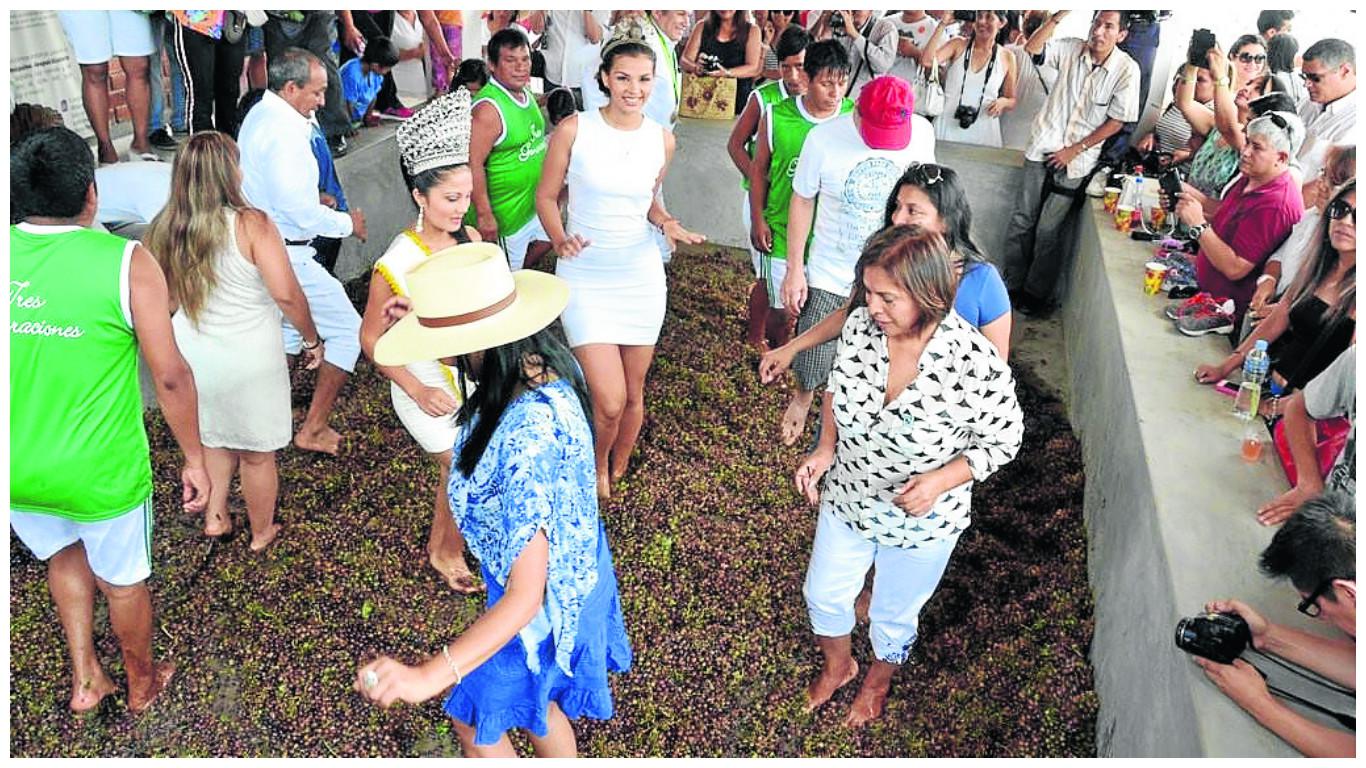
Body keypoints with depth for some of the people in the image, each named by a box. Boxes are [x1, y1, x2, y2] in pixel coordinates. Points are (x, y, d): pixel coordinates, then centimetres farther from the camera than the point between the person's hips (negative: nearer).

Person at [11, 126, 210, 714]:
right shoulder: (126, 263, -19)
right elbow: (170, 376, -18)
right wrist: (195, 460, -6)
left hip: (17, 472, 4)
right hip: (100, 476, -4)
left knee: (62, 556, 32)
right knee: (122, 581, 20)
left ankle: (85, 679, 43)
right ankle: (142, 684, 44)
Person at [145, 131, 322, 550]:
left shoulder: (164, 229, -5)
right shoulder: (250, 224, -19)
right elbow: (286, 294, -23)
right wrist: (312, 340, -9)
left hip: (192, 355, 5)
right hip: (249, 361, -4)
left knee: (214, 438, 29)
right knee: (257, 453, 15)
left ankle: (215, 516, 37)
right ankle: (262, 533, 32)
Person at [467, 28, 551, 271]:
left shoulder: (526, 93, 4)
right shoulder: (488, 109, -25)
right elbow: (473, 164, -26)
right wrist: (484, 214, -26)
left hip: (534, 204, 9)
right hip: (504, 215, -9)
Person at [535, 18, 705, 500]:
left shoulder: (662, 140, 1)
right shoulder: (574, 130, -8)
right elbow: (546, 196, 0)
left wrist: (665, 222, -5)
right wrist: (559, 240, -19)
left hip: (641, 276, 3)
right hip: (585, 279, -3)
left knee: (634, 393, 13)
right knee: (609, 402, -11)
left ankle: (617, 474, 42)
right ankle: (597, 467, 25)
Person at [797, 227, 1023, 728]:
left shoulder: (976, 365, -32)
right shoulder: (860, 325, -19)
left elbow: (1002, 441, -15)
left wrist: (941, 481, -29)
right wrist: (825, 449, -13)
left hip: (922, 522, -3)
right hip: (846, 499, 4)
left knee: (893, 616, 23)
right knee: (823, 595, 23)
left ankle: (878, 681, 58)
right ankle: (837, 666, 58)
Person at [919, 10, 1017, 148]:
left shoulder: (1006, 57, 3)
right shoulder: (958, 45, 2)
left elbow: (1012, 101, 11)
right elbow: (927, 61, -17)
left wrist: (1003, 102, -12)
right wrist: (942, 24, -14)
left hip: (983, 133, 1)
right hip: (949, 127, 0)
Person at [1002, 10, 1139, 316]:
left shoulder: (1127, 70, -9)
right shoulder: (1072, 49, -1)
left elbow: (1116, 121, -7)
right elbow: (1032, 48, -9)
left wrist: (1075, 150, -10)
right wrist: (1060, 15, -19)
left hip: (1075, 160, -3)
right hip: (1043, 147, 3)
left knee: (1049, 230, 1)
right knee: (1022, 220, 6)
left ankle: (1037, 293, 17)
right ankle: (1012, 284, 20)